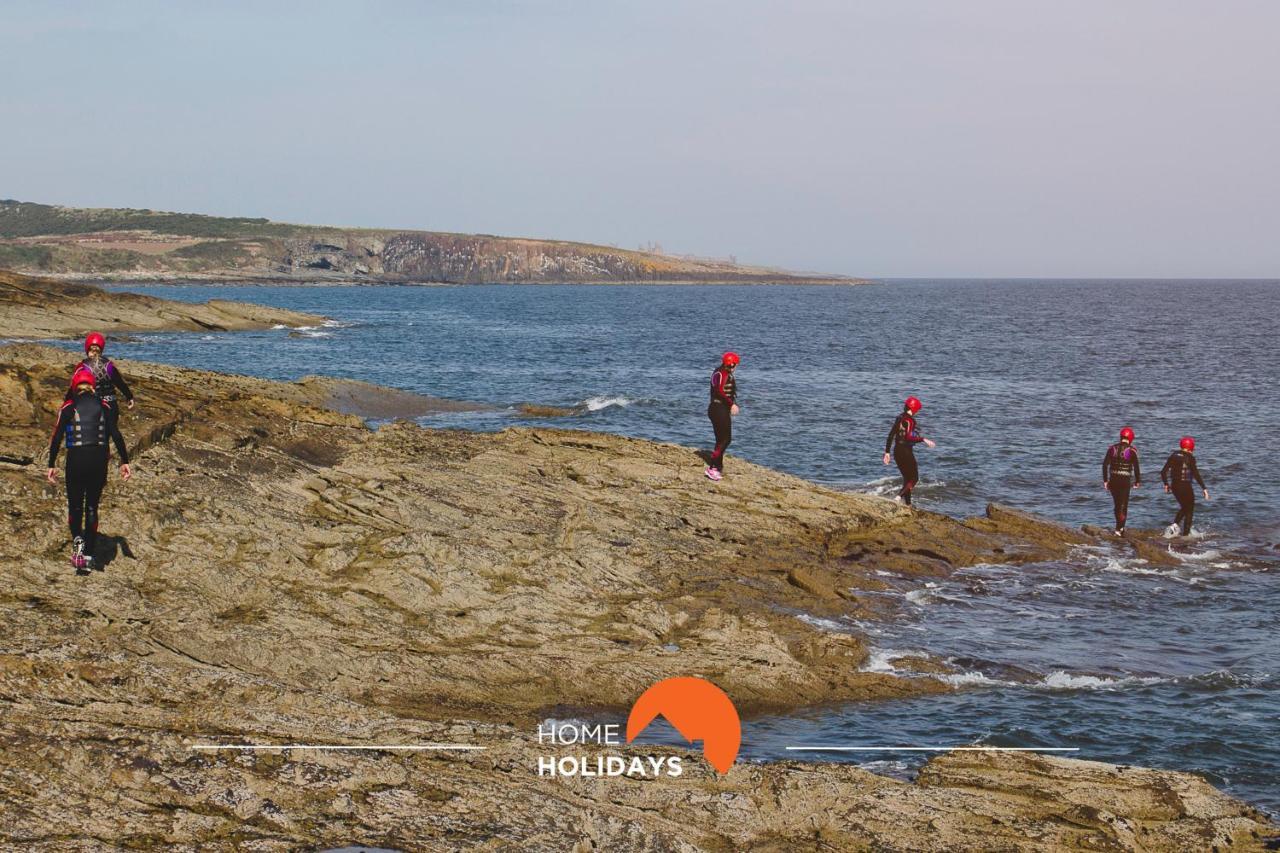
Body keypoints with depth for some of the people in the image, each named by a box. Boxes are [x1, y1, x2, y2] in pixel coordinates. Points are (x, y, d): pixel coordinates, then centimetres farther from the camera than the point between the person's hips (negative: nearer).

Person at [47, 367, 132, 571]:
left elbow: (57, 437, -1)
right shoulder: (104, 406, 7)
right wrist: (124, 462, 2)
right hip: (99, 459, 2)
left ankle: (77, 539, -14)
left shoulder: (68, 407, 3)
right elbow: (116, 435, 0)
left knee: (75, 505, 13)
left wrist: (52, 465, 3)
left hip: (76, 459, -2)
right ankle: (88, 556, 9)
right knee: (92, 507, 12)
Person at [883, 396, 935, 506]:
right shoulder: (909, 420, -16)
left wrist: (887, 452, 18)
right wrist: (923, 439, -27)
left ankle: (908, 504, 18)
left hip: (897, 451, 8)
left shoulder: (899, 418, 10)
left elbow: (891, 436, 13)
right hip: (906, 452, -8)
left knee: (907, 478, 17)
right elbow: (908, 437, -27)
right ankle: (899, 497, -16)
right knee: (914, 478, 1)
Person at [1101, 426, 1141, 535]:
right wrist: (1137, 481, 4)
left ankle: (1120, 527, 28)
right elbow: (1136, 467, -7)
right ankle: (1119, 529, -6)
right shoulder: (1131, 450, -6)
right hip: (1125, 481, -4)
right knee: (1123, 506, 2)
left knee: (1117, 504, 18)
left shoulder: (1112, 448, 4)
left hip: (1113, 480, 4)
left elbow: (1105, 464, 2)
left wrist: (1105, 480, 7)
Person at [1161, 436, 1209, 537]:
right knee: (1189, 511, 11)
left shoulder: (1173, 456, 5)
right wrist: (1204, 488, -14)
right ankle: (1185, 534, 11)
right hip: (1185, 486, -6)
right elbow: (1196, 474, -17)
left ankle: (1174, 525, 5)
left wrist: (1166, 484, 20)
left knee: (1184, 507, 25)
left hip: (1174, 486, 6)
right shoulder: (1190, 458, -11)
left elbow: (1163, 472, 6)